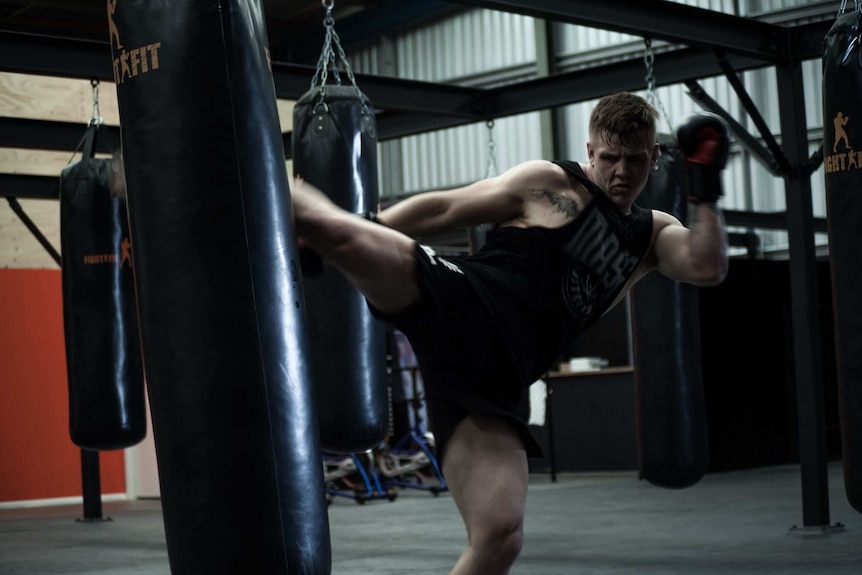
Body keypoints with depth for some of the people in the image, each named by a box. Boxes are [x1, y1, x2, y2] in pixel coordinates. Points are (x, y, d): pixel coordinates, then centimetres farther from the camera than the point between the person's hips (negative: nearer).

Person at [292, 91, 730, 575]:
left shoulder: (653, 234, 24)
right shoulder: (548, 183, 10)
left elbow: (708, 268, 5)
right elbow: (440, 210, 10)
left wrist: (705, 186, 2)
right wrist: (365, 233, 4)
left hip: (491, 374, 3)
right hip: (454, 304, -3)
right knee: (344, 236, -30)